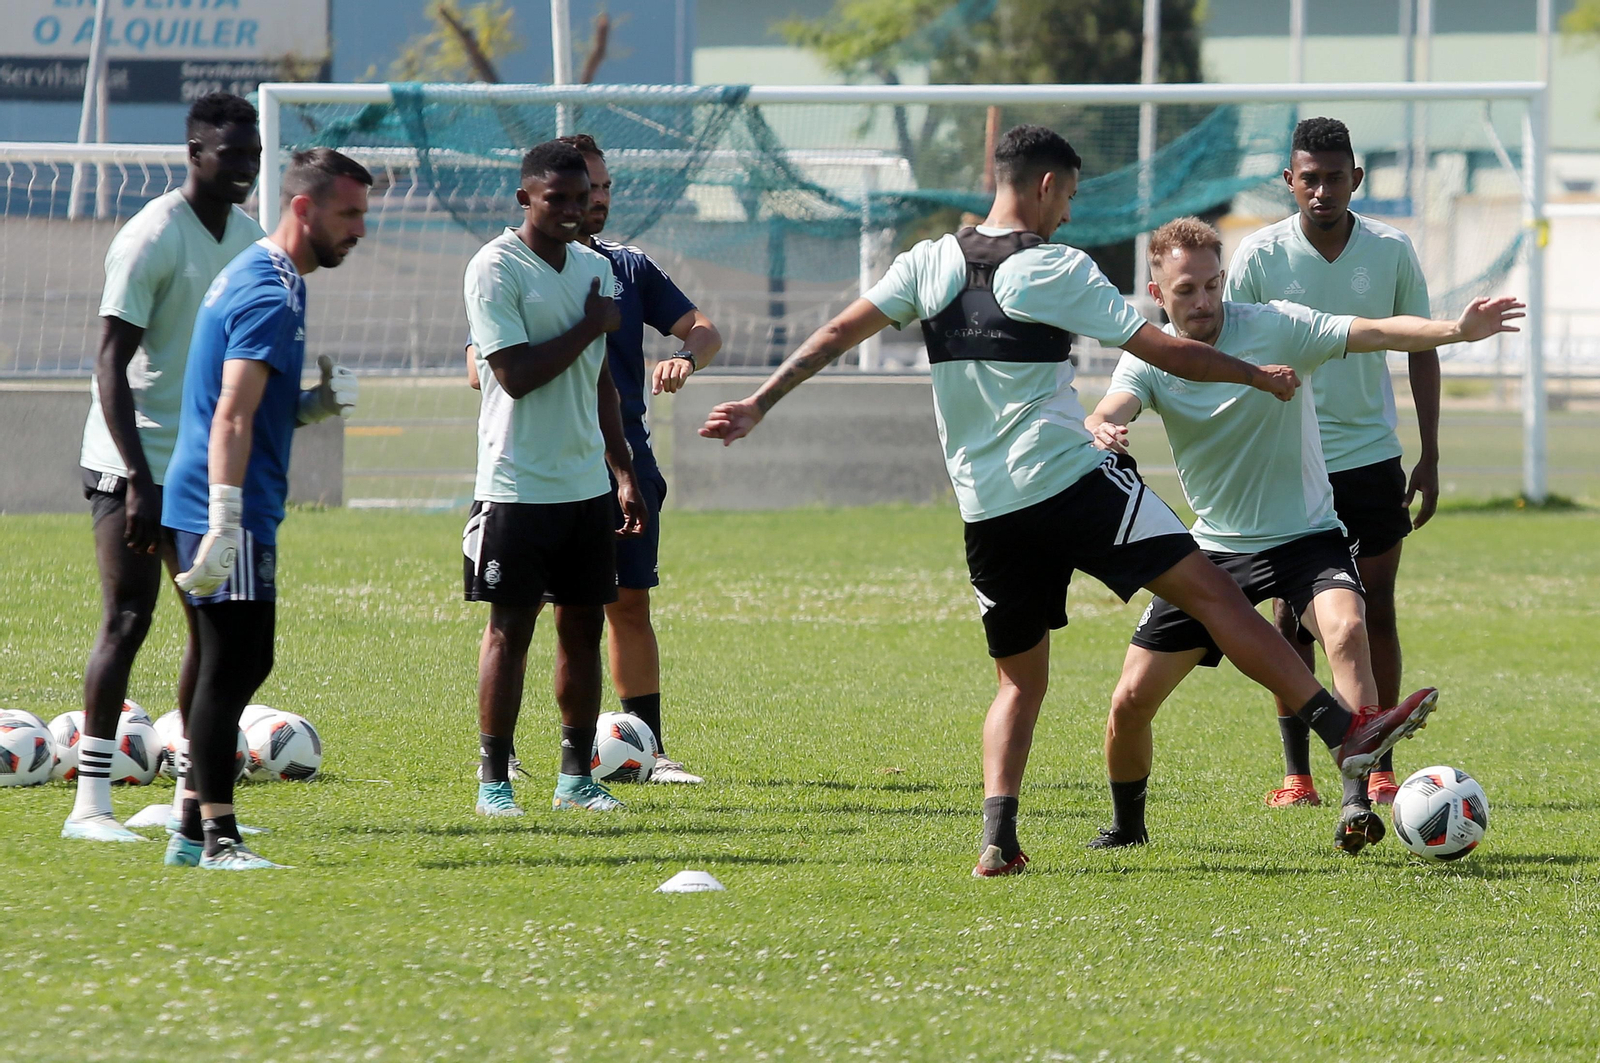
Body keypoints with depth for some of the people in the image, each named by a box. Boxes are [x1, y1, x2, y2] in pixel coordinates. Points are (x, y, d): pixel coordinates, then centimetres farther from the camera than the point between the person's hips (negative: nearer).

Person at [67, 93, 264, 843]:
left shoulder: (247, 237, 10)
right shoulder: (151, 238, -14)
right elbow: (111, 364, -17)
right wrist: (139, 479, -23)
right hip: (133, 464, -8)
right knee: (127, 619, -11)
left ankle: (195, 796, 12)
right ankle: (90, 802, -9)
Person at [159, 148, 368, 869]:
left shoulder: (255, 275, 17)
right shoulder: (270, 294, -15)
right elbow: (233, 417, -23)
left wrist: (315, 404, 6)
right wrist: (224, 529, -28)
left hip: (225, 509, 10)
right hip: (226, 511, -10)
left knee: (241, 666, 13)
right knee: (233, 668, -9)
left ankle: (193, 834, 17)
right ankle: (214, 837, -8)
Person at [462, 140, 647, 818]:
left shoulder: (594, 268, 13)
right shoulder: (495, 269, -10)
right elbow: (516, 374, -19)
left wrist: (624, 474, 17)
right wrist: (591, 327, -10)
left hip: (587, 483, 7)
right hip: (518, 483, -7)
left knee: (584, 625, 7)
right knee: (510, 627, -3)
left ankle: (576, 776, 13)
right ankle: (494, 780, 2)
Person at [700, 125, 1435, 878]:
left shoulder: (930, 263, 9)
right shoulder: (1055, 270, -4)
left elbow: (836, 335, 10)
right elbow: (1168, 353, -3)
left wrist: (759, 405, 19)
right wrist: (1259, 375, 11)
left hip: (986, 508, 5)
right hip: (1072, 480, -5)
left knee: (1020, 682, 15)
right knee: (1212, 592, -4)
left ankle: (998, 837, -4)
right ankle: (1343, 729, -8)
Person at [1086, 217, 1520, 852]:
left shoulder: (1276, 328, -12)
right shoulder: (1150, 358, -5)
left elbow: (1377, 334, -21)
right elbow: (1104, 419, -23)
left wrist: (1455, 330, -40)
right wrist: (1100, 435, -49)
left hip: (1304, 535, -3)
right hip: (1215, 548, 3)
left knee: (1346, 628, -35)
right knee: (1130, 702, -1)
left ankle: (1356, 805, -35)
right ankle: (1126, 825, 28)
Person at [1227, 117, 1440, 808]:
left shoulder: (1391, 252, -2)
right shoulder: (1259, 256, -7)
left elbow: (1421, 348, 7)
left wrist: (1430, 455, 4)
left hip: (1373, 457, 1)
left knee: (1376, 609, 1)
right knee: (1293, 612, -2)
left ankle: (1380, 769, 9)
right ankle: (1296, 774, 3)